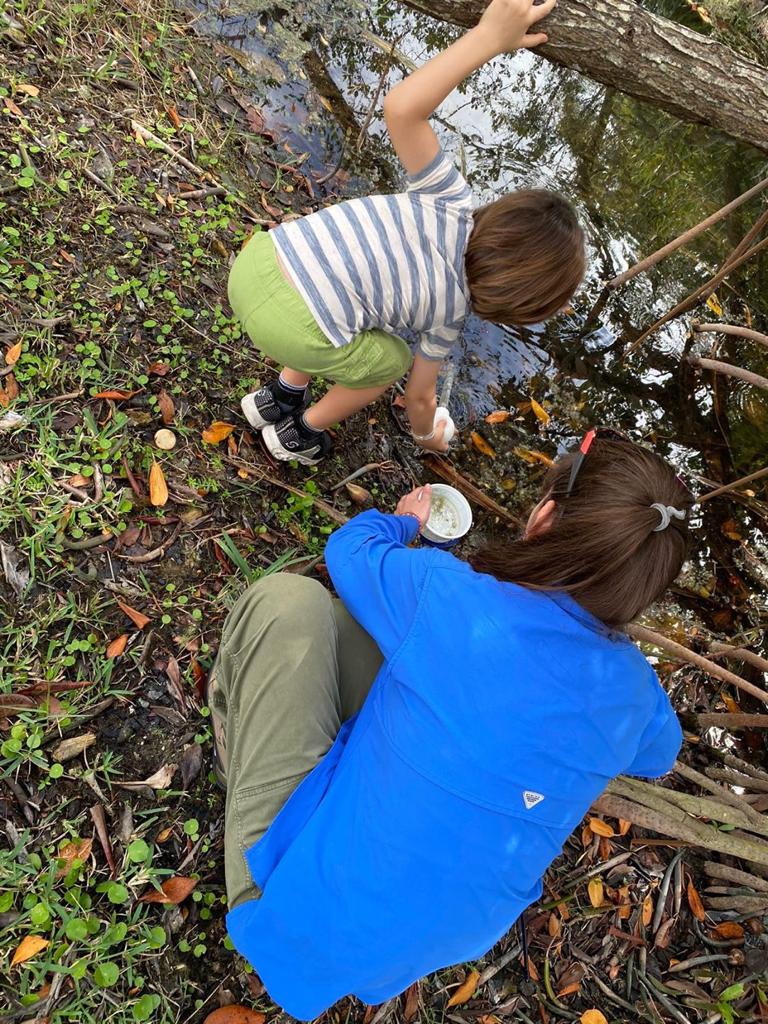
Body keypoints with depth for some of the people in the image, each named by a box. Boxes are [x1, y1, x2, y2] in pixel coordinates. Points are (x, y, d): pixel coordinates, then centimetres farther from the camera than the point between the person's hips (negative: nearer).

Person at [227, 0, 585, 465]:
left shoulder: (451, 200, 8)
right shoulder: (451, 311, 4)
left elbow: (401, 108, -9)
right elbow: (418, 392, 19)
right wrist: (425, 433, 40)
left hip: (257, 260, 6)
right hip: (292, 330, -5)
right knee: (390, 360, 24)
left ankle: (279, 396, 42)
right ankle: (300, 434, 37)